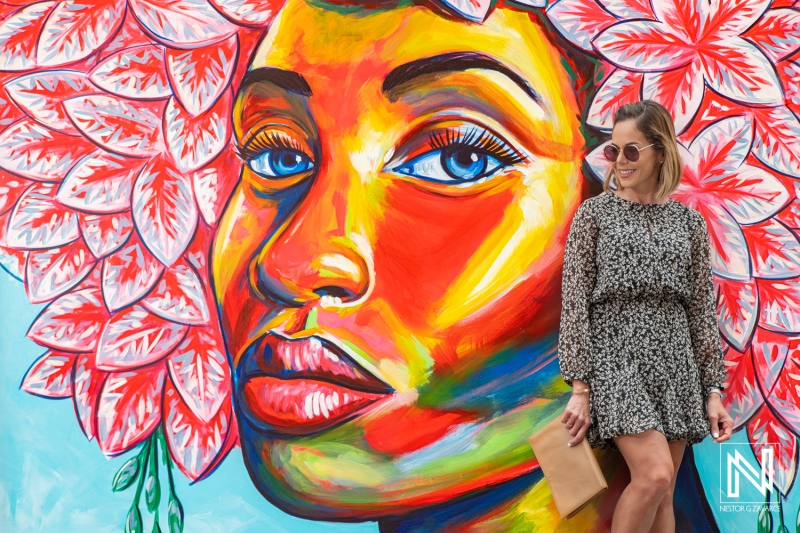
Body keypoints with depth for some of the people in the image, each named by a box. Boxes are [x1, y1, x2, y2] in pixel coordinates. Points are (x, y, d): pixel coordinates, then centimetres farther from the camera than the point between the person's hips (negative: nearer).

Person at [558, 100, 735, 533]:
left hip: (674, 358, 3)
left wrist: (713, 390, 5)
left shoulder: (689, 222, 9)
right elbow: (575, 303, -3)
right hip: (615, 351, -3)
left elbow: (703, 310, 9)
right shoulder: (594, 214, 1)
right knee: (654, 475, -19)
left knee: (662, 495, 5)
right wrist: (579, 388, -10)